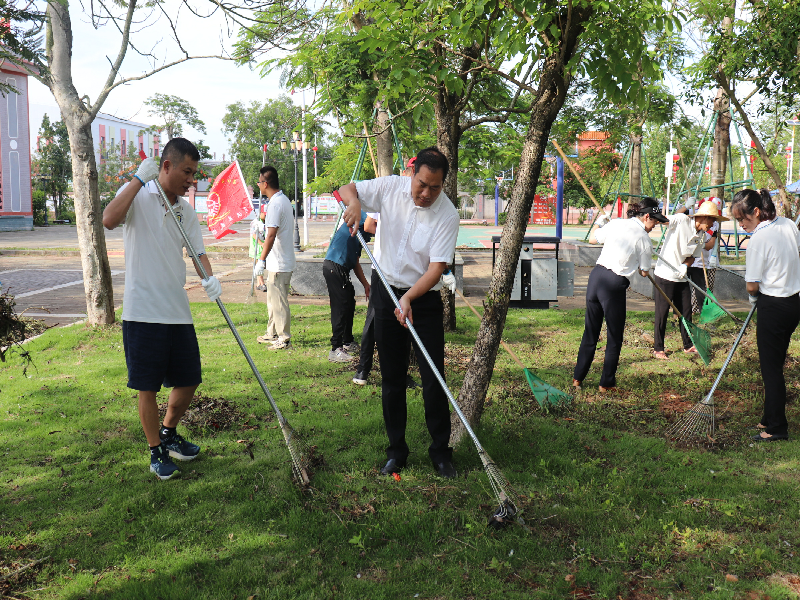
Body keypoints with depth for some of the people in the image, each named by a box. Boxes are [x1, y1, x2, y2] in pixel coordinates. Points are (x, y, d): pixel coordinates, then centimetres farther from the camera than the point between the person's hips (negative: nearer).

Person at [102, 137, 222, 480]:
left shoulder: (186, 209, 12)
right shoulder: (137, 195, -6)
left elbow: (197, 250, 8)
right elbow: (109, 220, -26)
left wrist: (209, 277, -12)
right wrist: (139, 179, -22)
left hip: (178, 310, 6)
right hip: (143, 310, -6)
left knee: (189, 381, 12)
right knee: (148, 386, 3)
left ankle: (169, 434, 36)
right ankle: (157, 452, 20)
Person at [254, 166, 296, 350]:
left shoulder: (275, 204, -19)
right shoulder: (284, 199, 13)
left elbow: (271, 235, -24)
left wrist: (261, 260, -21)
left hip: (279, 263, -10)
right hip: (282, 260, 10)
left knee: (279, 301, -3)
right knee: (273, 299, 19)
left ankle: (284, 339, 4)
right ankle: (272, 334, 29)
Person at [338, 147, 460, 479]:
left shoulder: (447, 215, -15)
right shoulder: (390, 187, -5)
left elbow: (436, 268, -20)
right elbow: (347, 189, 6)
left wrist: (408, 299, -34)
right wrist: (354, 202, -18)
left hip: (424, 300, -3)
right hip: (387, 293, 3)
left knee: (434, 379, -3)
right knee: (392, 379, 9)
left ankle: (440, 451, 13)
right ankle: (396, 450, 21)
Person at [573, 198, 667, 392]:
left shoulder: (615, 223, 8)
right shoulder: (644, 239, -3)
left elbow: (593, 239, 23)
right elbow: (644, 272, 4)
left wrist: (599, 222, 41)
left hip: (596, 275, 5)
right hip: (614, 285, -5)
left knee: (590, 331, 17)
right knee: (614, 337, 10)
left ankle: (578, 377, 22)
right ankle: (606, 383, 16)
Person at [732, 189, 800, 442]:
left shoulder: (759, 239, -20)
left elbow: (752, 286, -15)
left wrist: (753, 298, 6)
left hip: (773, 307, -8)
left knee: (770, 369, 2)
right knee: (776, 365, 17)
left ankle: (776, 428, 9)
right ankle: (771, 418, 27)